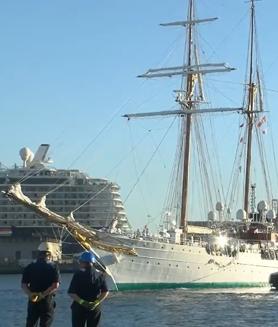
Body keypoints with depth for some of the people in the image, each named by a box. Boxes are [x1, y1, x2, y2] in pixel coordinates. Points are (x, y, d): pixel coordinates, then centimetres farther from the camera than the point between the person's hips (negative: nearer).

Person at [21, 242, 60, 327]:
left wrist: (30, 294, -14)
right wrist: (43, 295, -16)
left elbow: (23, 284, -2)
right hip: (47, 300, -3)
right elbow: (55, 286, -15)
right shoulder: (53, 268, -5)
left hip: (33, 301, 3)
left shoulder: (30, 267, 4)